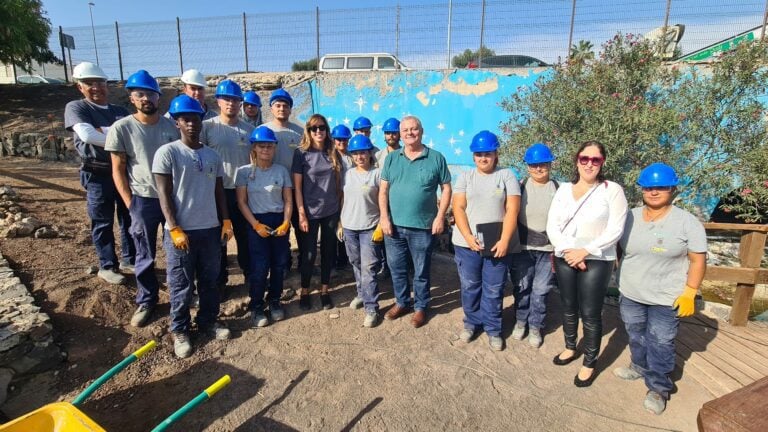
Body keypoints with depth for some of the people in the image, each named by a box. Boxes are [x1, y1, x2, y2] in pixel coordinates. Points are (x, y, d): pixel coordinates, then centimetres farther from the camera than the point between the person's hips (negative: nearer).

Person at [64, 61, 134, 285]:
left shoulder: (121, 111, 13)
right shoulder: (76, 108, -1)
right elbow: (87, 135, -19)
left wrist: (100, 131, -14)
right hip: (98, 176, -4)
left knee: (129, 219, 12)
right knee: (103, 223, 6)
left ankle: (129, 259, 27)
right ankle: (107, 266, 19)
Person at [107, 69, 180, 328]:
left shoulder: (172, 125, 1)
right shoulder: (121, 128, -5)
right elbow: (117, 170, -2)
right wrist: (130, 203, -7)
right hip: (143, 200, -2)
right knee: (145, 256, 9)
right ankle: (146, 301, 26)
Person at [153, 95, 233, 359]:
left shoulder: (212, 155, 9)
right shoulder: (167, 152, -6)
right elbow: (164, 195, -9)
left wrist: (226, 221, 6)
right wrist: (175, 229, -15)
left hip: (210, 228, 5)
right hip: (180, 230, -4)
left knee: (210, 281, 15)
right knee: (181, 286, 6)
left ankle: (208, 321, 32)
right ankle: (180, 331, 23)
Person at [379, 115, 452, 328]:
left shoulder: (436, 158, -2)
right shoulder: (392, 158, 6)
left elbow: (446, 188, 0)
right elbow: (383, 189, 5)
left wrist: (440, 217, -8)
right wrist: (384, 217, -4)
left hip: (422, 226, -3)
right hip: (394, 225, 3)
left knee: (421, 271, 10)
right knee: (396, 267, 15)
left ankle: (421, 307, 29)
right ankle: (402, 302, 35)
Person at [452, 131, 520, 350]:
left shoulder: (507, 175, 2)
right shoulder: (465, 177, 6)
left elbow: (512, 210, -5)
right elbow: (458, 209, -2)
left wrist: (504, 241, -14)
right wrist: (469, 237, -14)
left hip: (498, 243, -1)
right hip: (467, 243, 2)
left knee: (494, 290, 6)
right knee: (469, 286, 11)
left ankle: (493, 329, 24)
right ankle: (471, 323, 30)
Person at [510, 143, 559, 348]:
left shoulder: (558, 189, 1)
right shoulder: (520, 186, 1)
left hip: (548, 249, 0)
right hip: (522, 247, 0)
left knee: (541, 290, 6)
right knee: (522, 287, 9)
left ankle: (535, 326, 24)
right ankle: (520, 320, 30)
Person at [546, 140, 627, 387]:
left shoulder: (612, 190, -7)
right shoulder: (564, 189, 4)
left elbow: (614, 231, -12)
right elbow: (552, 226, -1)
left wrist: (584, 252, -17)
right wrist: (567, 251, -14)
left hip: (597, 261, -4)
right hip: (564, 258, 4)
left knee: (590, 314, 3)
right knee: (568, 308, 17)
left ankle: (590, 363, 20)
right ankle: (570, 348, 38)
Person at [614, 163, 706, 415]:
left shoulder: (688, 222, -11)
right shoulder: (630, 217, 0)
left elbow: (698, 260, -9)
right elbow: (618, 247, 10)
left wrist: (689, 293, -12)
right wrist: (622, 277, 8)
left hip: (666, 299, -4)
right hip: (630, 294, 4)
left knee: (660, 346, 6)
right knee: (636, 337, 21)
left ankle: (658, 388, 23)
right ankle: (640, 367, 43)